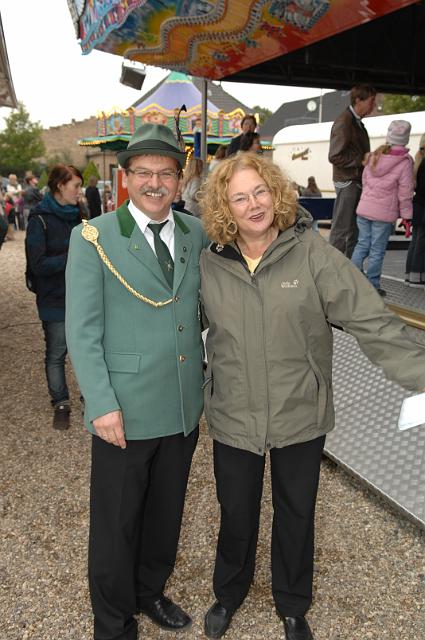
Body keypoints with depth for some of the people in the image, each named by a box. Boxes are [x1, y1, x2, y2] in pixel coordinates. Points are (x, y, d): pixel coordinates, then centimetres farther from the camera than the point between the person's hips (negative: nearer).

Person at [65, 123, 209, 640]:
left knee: (165, 513, 22)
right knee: (116, 523, 12)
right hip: (125, 411, -4)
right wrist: (102, 405, -16)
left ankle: (151, 592, 47)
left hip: (184, 406, 5)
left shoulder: (197, 233, 4)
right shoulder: (93, 238, -9)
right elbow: (82, 330, -10)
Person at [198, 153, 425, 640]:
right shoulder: (209, 264, -6)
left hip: (301, 416, -1)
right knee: (236, 515, 19)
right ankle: (228, 593, 49)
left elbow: (372, 321, -17)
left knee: (296, 514, 19)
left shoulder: (311, 253, -14)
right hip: (233, 418, 1)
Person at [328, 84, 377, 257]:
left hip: (357, 181, 10)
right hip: (347, 182, -10)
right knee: (341, 229, -6)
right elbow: (335, 156, -19)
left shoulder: (357, 122, 17)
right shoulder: (344, 122, -12)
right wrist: (363, 159, -15)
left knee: (354, 228, 13)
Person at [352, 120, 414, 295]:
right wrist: (406, 216, 0)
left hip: (364, 209, 5)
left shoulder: (374, 157, 6)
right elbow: (405, 193, -8)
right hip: (384, 214, -5)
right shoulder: (405, 162, -10)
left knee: (362, 244, 13)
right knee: (377, 250, 3)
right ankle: (372, 286, 9)